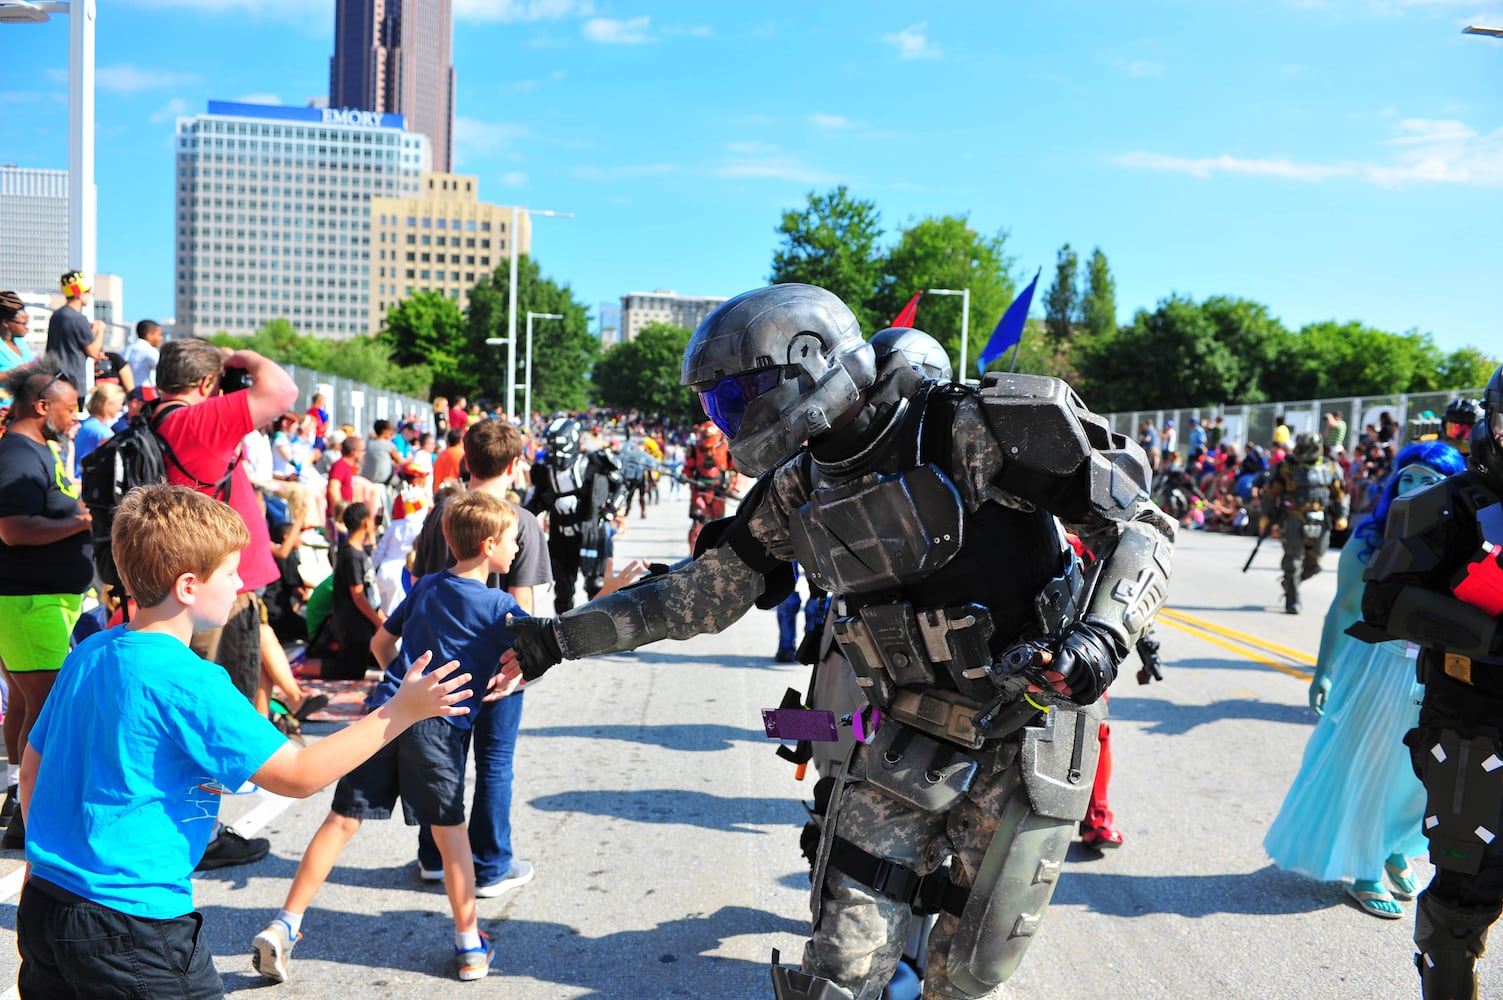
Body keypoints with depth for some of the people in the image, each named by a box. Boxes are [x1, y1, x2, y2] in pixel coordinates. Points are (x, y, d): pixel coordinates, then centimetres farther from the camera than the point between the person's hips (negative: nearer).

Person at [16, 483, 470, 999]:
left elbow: (32, 768, 15)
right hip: (133, 931, -8)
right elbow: (299, 774, -21)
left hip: (41, 902, 9)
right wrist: (401, 711, -18)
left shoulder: (87, 653, 4)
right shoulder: (188, 682, -21)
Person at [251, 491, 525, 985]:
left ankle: (284, 926, 9)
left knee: (343, 819, 8)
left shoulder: (426, 586, 16)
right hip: (440, 725, -4)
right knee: (449, 830, 7)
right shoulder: (498, 606, -1)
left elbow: (381, 642, 25)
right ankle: (469, 945, 16)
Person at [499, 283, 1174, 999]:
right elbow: (700, 594, 7)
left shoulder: (975, 431, -19)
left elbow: (1139, 527, -14)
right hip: (908, 733, 4)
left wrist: (1101, 636, -31)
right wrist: (557, 638, 2)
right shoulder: (796, 491, 0)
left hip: (1024, 735, -3)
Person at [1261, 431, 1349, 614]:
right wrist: (1267, 515, -1)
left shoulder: (1329, 468, 8)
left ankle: (1290, 582, 33)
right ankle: (1292, 602, 3)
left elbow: (1340, 494, 14)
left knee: (1313, 564, 5)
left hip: (1318, 521, 3)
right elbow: (1271, 492, 4)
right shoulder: (1286, 467, 1)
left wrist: (1342, 516, 5)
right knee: (1293, 560, -5)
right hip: (1293, 518, -3)